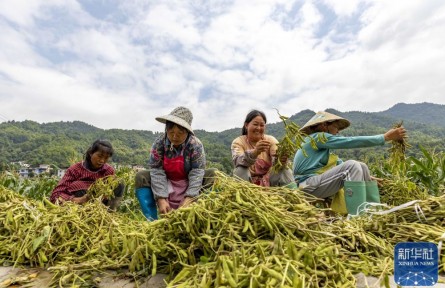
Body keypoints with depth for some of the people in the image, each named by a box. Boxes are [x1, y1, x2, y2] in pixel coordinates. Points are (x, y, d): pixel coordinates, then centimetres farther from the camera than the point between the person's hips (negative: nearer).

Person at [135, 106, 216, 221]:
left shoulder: (196, 145, -19)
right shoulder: (158, 144, -15)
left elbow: (197, 173, -24)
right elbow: (157, 171, -21)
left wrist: (189, 197, -35)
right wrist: (161, 198, -31)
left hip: (188, 184, -1)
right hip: (165, 185, 2)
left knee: (212, 174, -25)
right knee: (141, 176, -20)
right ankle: (151, 220, -22)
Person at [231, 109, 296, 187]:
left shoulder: (271, 140, -2)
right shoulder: (238, 142, -9)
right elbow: (238, 161, -30)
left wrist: (281, 158, -45)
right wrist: (255, 152, -50)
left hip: (269, 181, 2)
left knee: (285, 170, -22)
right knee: (240, 170, -30)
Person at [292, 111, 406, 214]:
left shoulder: (323, 145, 21)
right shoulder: (318, 137, -7)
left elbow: (341, 164, 19)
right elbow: (351, 141, -13)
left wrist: (365, 177, 11)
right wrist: (385, 137, -9)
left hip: (317, 182, 9)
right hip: (309, 186, -9)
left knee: (361, 166, 4)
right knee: (352, 165, -21)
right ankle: (357, 214, -24)